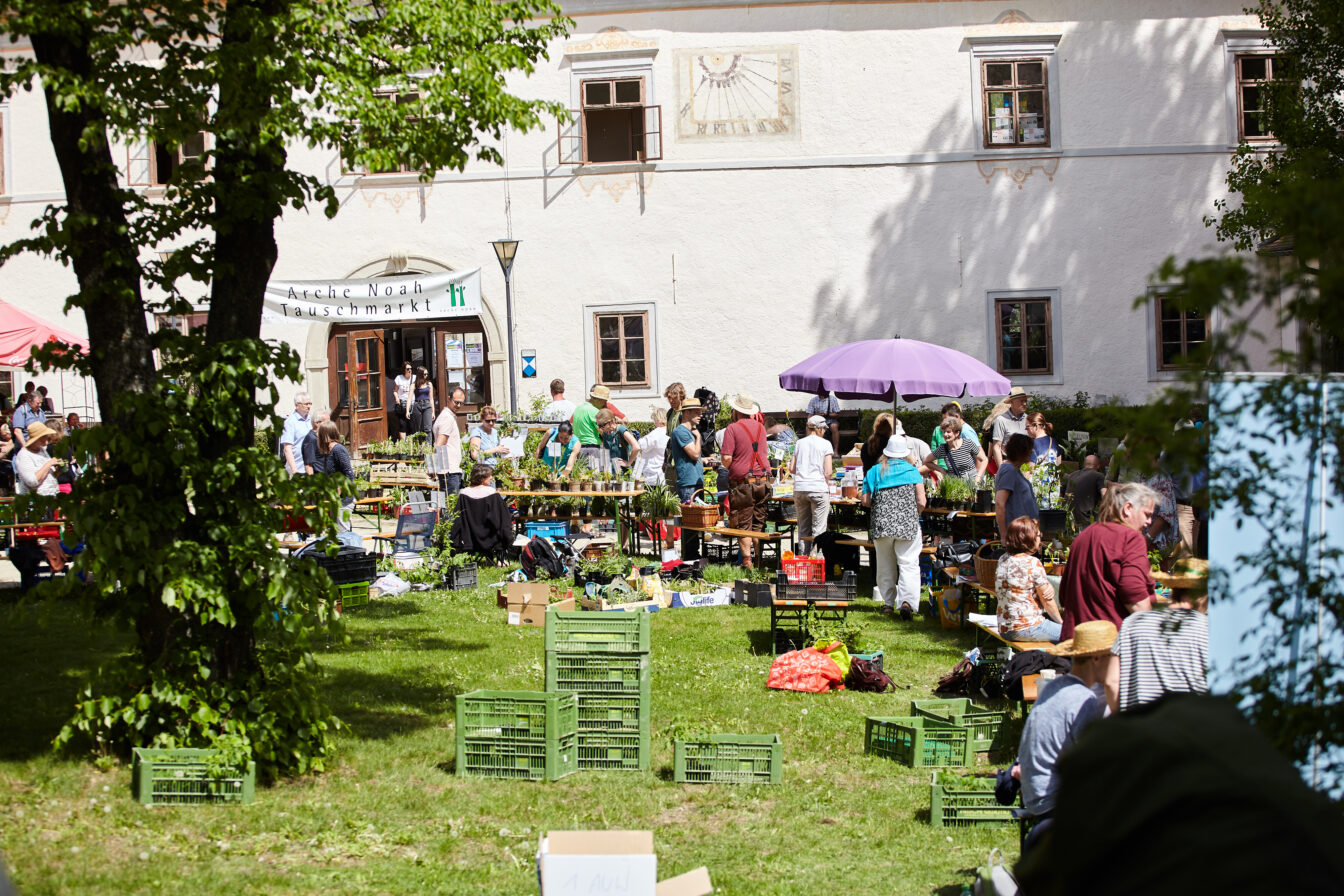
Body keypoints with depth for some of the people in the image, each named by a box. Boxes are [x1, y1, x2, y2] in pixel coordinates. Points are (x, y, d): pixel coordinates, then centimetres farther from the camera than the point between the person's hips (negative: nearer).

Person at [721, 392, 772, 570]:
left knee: (743, 525, 1)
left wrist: (728, 466, 7)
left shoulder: (733, 428, -9)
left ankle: (747, 560, -6)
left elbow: (726, 458, -13)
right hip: (763, 481, 5)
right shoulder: (760, 427, 9)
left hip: (742, 483, -5)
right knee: (759, 524, 11)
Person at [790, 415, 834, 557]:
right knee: (818, 528, -1)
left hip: (799, 488, 4)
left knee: (803, 527, 12)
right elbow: (828, 472, -7)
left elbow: (791, 468, 10)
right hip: (818, 488, -4)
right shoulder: (825, 444, -2)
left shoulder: (800, 443, 11)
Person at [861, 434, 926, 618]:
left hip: (882, 525, 2)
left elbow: (866, 501, 4)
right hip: (908, 525, -2)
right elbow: (921, 502, -2)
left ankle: (888, 602, 20)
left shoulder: (875, 472, 7)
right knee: (909, 564, -3)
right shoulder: (912, 471, 3)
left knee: (885, 565, 15)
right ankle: (907, 601, -20)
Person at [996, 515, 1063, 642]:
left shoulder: (1003, 560, 6)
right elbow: (1047, 601, -9)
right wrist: (1060, 621, 8)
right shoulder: (1032, 563, -16)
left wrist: (1048, 586, -1)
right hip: (1027, 628, -8)